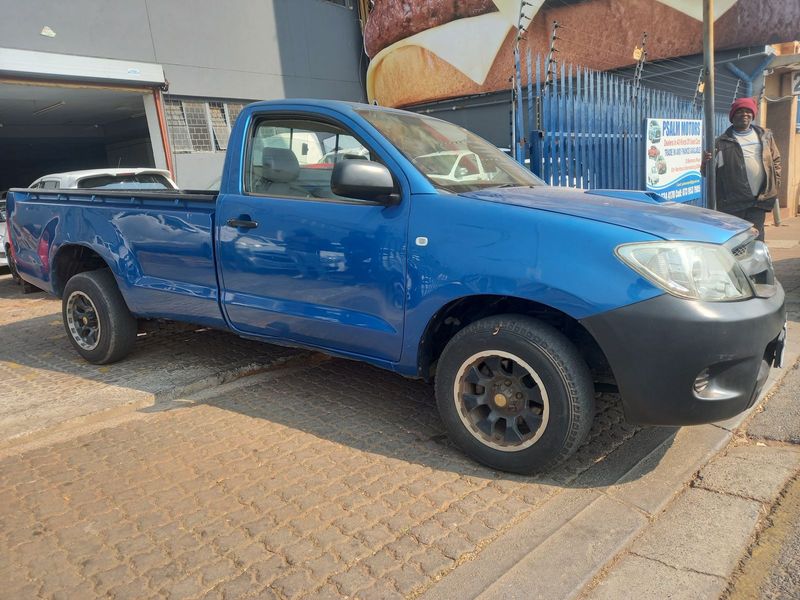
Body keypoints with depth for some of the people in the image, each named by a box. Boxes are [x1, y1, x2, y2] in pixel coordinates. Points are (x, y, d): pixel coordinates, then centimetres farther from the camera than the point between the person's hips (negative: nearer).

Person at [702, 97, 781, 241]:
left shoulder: (765, 135, 13)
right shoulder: (723, 142, 1)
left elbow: (776, 160, 20)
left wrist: (775, 184, 8)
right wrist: (706, 164, -24)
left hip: (760, 200, 3)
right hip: (733, 202, -3)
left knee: (756, 239, 7)